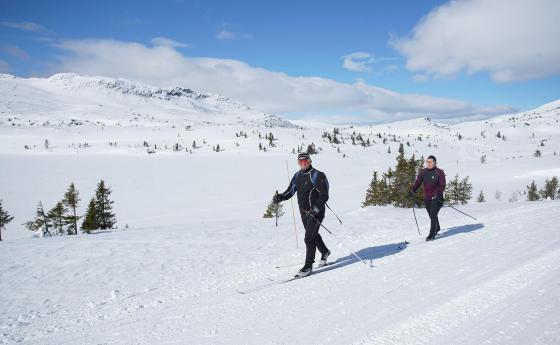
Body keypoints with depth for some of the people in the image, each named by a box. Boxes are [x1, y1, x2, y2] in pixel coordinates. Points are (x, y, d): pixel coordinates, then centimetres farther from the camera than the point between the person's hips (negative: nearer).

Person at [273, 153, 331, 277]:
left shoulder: (317, 176, -14)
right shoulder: (297, 176, 7)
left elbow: (324, 196, -18)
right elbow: (290, 192, 6)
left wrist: (315, 209, -29)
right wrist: (279, 197, -13)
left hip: (316, 212, -7)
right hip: (304, 212, 7)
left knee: (309, 238, -11)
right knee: (313, 235, 23)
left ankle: (308, 266, 0)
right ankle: (325, 252, 49)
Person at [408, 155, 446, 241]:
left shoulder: (439, 172, -8)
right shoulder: (423, 172, 3)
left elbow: (442, 185, -11)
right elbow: (417, 182, 0)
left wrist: (438, 194, -26)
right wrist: (412, 191, -15)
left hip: (436, 198, -5)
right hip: (427, 198, 5)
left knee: (433, 215, -14)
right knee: (432, 215, 17)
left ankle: (432, 234, -9)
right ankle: (437, 228, 43)